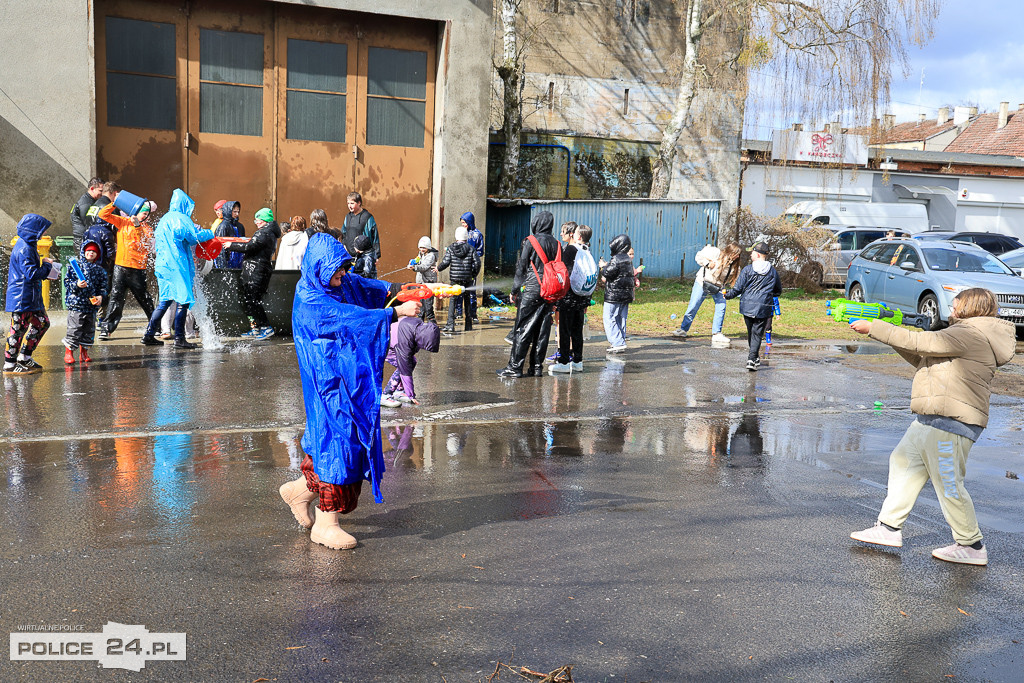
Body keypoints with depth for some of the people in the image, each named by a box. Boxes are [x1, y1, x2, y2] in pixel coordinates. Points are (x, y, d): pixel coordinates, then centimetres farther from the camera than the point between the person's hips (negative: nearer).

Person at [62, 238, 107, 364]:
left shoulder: (100, 270, 10)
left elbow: (103, 287, 11)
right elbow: (67, 281, -1)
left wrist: (101, 297, -6)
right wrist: (76, 285, -20)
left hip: (92, 305, 4)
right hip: (76, 303, -4)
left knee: (89, 330, 11)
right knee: (74, 328, -5)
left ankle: (84, 352, 24)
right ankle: (69, 353, 7)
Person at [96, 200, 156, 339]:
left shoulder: (147, 229, 6)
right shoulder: (122, 222, 9)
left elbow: (146, 245, -11)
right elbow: (103, 215, 5)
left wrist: (138, 226, -19)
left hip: (138, 269, 0)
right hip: (120, 266, 0)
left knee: (144, 298, 7)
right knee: (116, 297, -4)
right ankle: (106, 329, -2)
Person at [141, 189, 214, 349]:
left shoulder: (164, 219, 17)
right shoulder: (181, 218, -9)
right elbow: (194, 237, -13)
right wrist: (211, 233, 3)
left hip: (163, 264, 9)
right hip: (177, 265, -9)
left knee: (165, 300, 14)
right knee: (183, 301, -4)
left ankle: (149, 335, 13)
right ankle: (179, 338, -5)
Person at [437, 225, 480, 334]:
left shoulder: (450, 248, -1)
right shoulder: (471, 249, -1)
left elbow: (445, 262, -6)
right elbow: (477, 263, -5)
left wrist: (438, 269, 12)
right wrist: (474, 275, 10)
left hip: (454, 278, -1)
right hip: (467, 279, 1)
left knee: (452, 300, 2)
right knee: (467, 300, 13)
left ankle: (450, 325, -9)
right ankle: (468, 325, 19)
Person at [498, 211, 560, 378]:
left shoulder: (530, 241, -6)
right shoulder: (555, 244, 9)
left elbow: (521, 267, -4)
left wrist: (515, 290, 4)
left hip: (531, 290, -5)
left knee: (522, 329, -3)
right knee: (541, 330, 9)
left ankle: (515, 367, -2)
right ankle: (537, 367, 12)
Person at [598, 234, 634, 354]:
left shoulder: (617, 259, -16)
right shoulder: (628, 259, 13)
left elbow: (607, 273, -19)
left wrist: (604, 266, 2)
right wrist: (607, 265, 17)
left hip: (614, 295, -9)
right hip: (626, 294, 9)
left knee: (609, 319, -5)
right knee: (621, 319, 13)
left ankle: (618, 343, -12)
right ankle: (619, 342, 17)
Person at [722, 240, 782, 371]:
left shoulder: (747, 269, -4)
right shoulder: (773, 271, 4)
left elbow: (738, 289, -2)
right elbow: (778, 291, 14)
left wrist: (727, 295, 15)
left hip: (748, 306, 0)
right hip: (764, 308, 0)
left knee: (750, 332, 16)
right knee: (757, 334, 1)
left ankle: (754, 357, 26)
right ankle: (752, 359, -14)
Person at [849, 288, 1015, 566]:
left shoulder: (972, 333, -12)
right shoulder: (968, 335, 21)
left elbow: (920, 342, -18)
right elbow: (923, 359, 20)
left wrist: (874, 328, -15)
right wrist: (891, 334, 11)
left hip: (950, 423, -11)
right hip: (931, 420, 11)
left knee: (948, 483, -3)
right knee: (903, 463, 13)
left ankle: (972, 546, 11)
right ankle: (890, 527, 20)